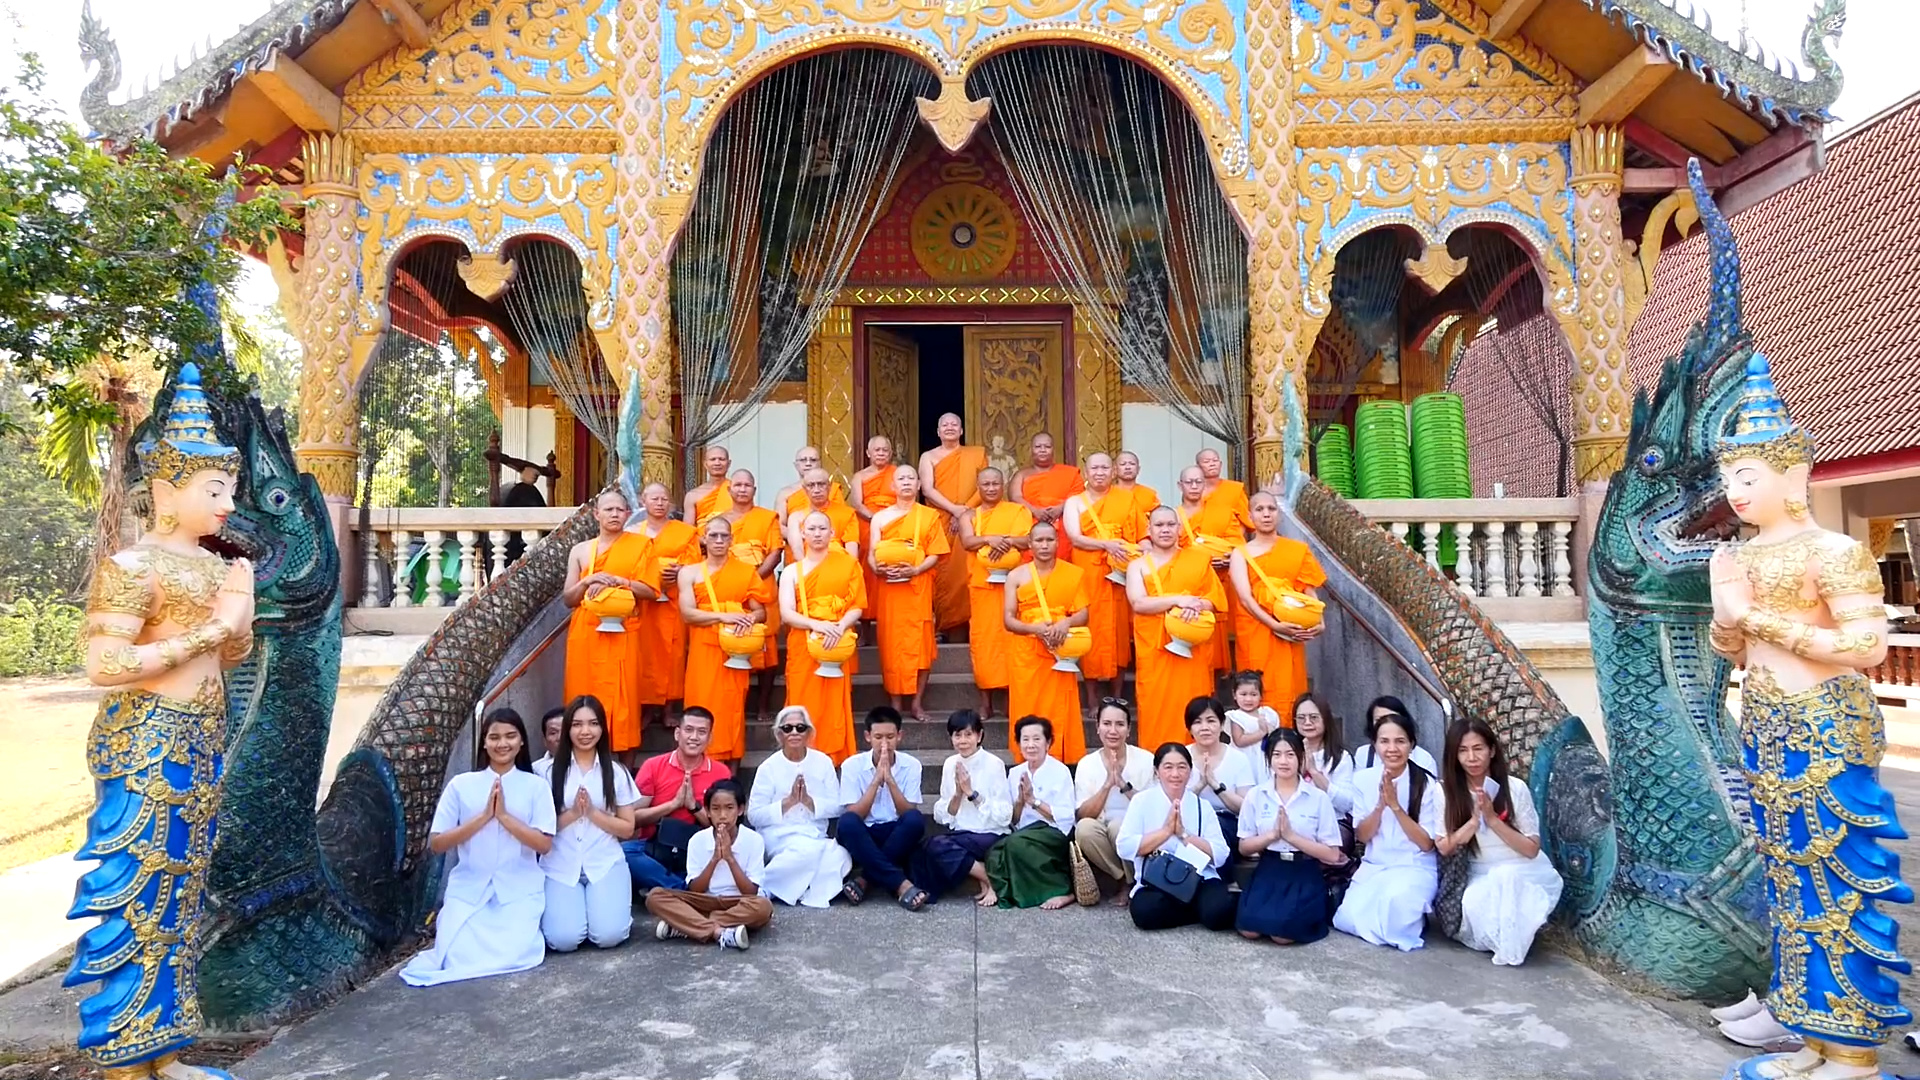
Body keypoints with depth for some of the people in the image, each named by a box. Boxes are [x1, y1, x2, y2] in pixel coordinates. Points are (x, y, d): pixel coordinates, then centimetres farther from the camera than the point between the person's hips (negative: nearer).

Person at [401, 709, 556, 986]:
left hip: (519, 890, -1)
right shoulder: (460, 784, 3)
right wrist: (483, 817, -13)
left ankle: (524, 923, 9)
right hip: (468, 890, 1)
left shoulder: (536, 786, 2)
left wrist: (504, 816, -16)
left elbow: (544, 844, -6)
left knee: (512, 955, -24)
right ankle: (448, 920, 13)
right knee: (457, 957, -20)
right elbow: (435, 844, -1)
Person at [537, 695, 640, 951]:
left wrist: (592, 812, -11)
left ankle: (606, 905, 14)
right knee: (563, 939, -20)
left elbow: (627, 829, 3)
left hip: (606, 864, 0)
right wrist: (572, 813, -14)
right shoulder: (547, 771, 2)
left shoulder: (617, 773, 4)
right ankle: (558, 907, 14)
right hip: (560, 866, 0)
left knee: (608, 935, -20)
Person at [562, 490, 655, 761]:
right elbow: (567, 598, 8)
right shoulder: (580, 550, 10)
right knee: (585, 695, 1)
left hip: (622, 634, -2)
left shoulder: (639, 545, 4)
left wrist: (616, 581, -14)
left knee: (620, 696, -3)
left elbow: (650, 591, -2)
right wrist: (588, 581, -10)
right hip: (585, 634, 2)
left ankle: (620, 755, 5)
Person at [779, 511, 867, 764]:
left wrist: (839, 628, -16)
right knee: (805, 706, -2)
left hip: (838, 646, 0)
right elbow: (786, 613, -3)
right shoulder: (791, 570, 8)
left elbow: (857, 606, 2)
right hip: (803, 646, 0)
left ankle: (836, 760, 4)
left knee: (835, 706, -3)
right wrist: (816, 624, -20)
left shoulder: (848, 564, 8)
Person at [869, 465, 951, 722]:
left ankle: (917, 701, 6)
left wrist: (915, 570, -16)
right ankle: (896, 701, 8)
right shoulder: (880, 517, 9)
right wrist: (877, 569, -15)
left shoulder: (930, 515, 5)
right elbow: (872, 554, 6)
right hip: (888, 588, 1)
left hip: (918, 588, -1)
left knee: (920, 643, -2)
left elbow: (935, 555, 0)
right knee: (891, 644, 1)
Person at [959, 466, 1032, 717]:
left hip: (1012, 582, -1)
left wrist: (1006, 541, -23)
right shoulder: (969, 515, 13)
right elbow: (967, 542, -5)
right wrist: (990, 539, -23)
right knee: (982, 639, -1)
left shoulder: (1018, 510, 9)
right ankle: (985, 701, 4)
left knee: (1012, 637, -4)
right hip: (981, 584, 2)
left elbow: (1027, 540, -5)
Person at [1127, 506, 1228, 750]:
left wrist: (1197, 605, -14)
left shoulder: (1199, 559, 12)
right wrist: (1177, 600, -17)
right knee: (1156, 712, -3)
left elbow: (1217, 599, 6)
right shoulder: (1138, 565, 7)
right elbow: (1138, 603, -8)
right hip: (1154, 651, -1)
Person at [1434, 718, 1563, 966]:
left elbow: (1532, 849, -10)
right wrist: (1475, 820, -26)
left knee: (1505, 876, -35)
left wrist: (1493, 819, -23)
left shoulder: (1515, 788, -11)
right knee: (1472, 903, -32)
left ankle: (1510, 948, -11)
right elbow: (1443, 847, -12)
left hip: (1526, 876, -1)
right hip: (1481, 878, 1)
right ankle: (1501, 938, 0)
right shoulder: (1446, 790, -7)